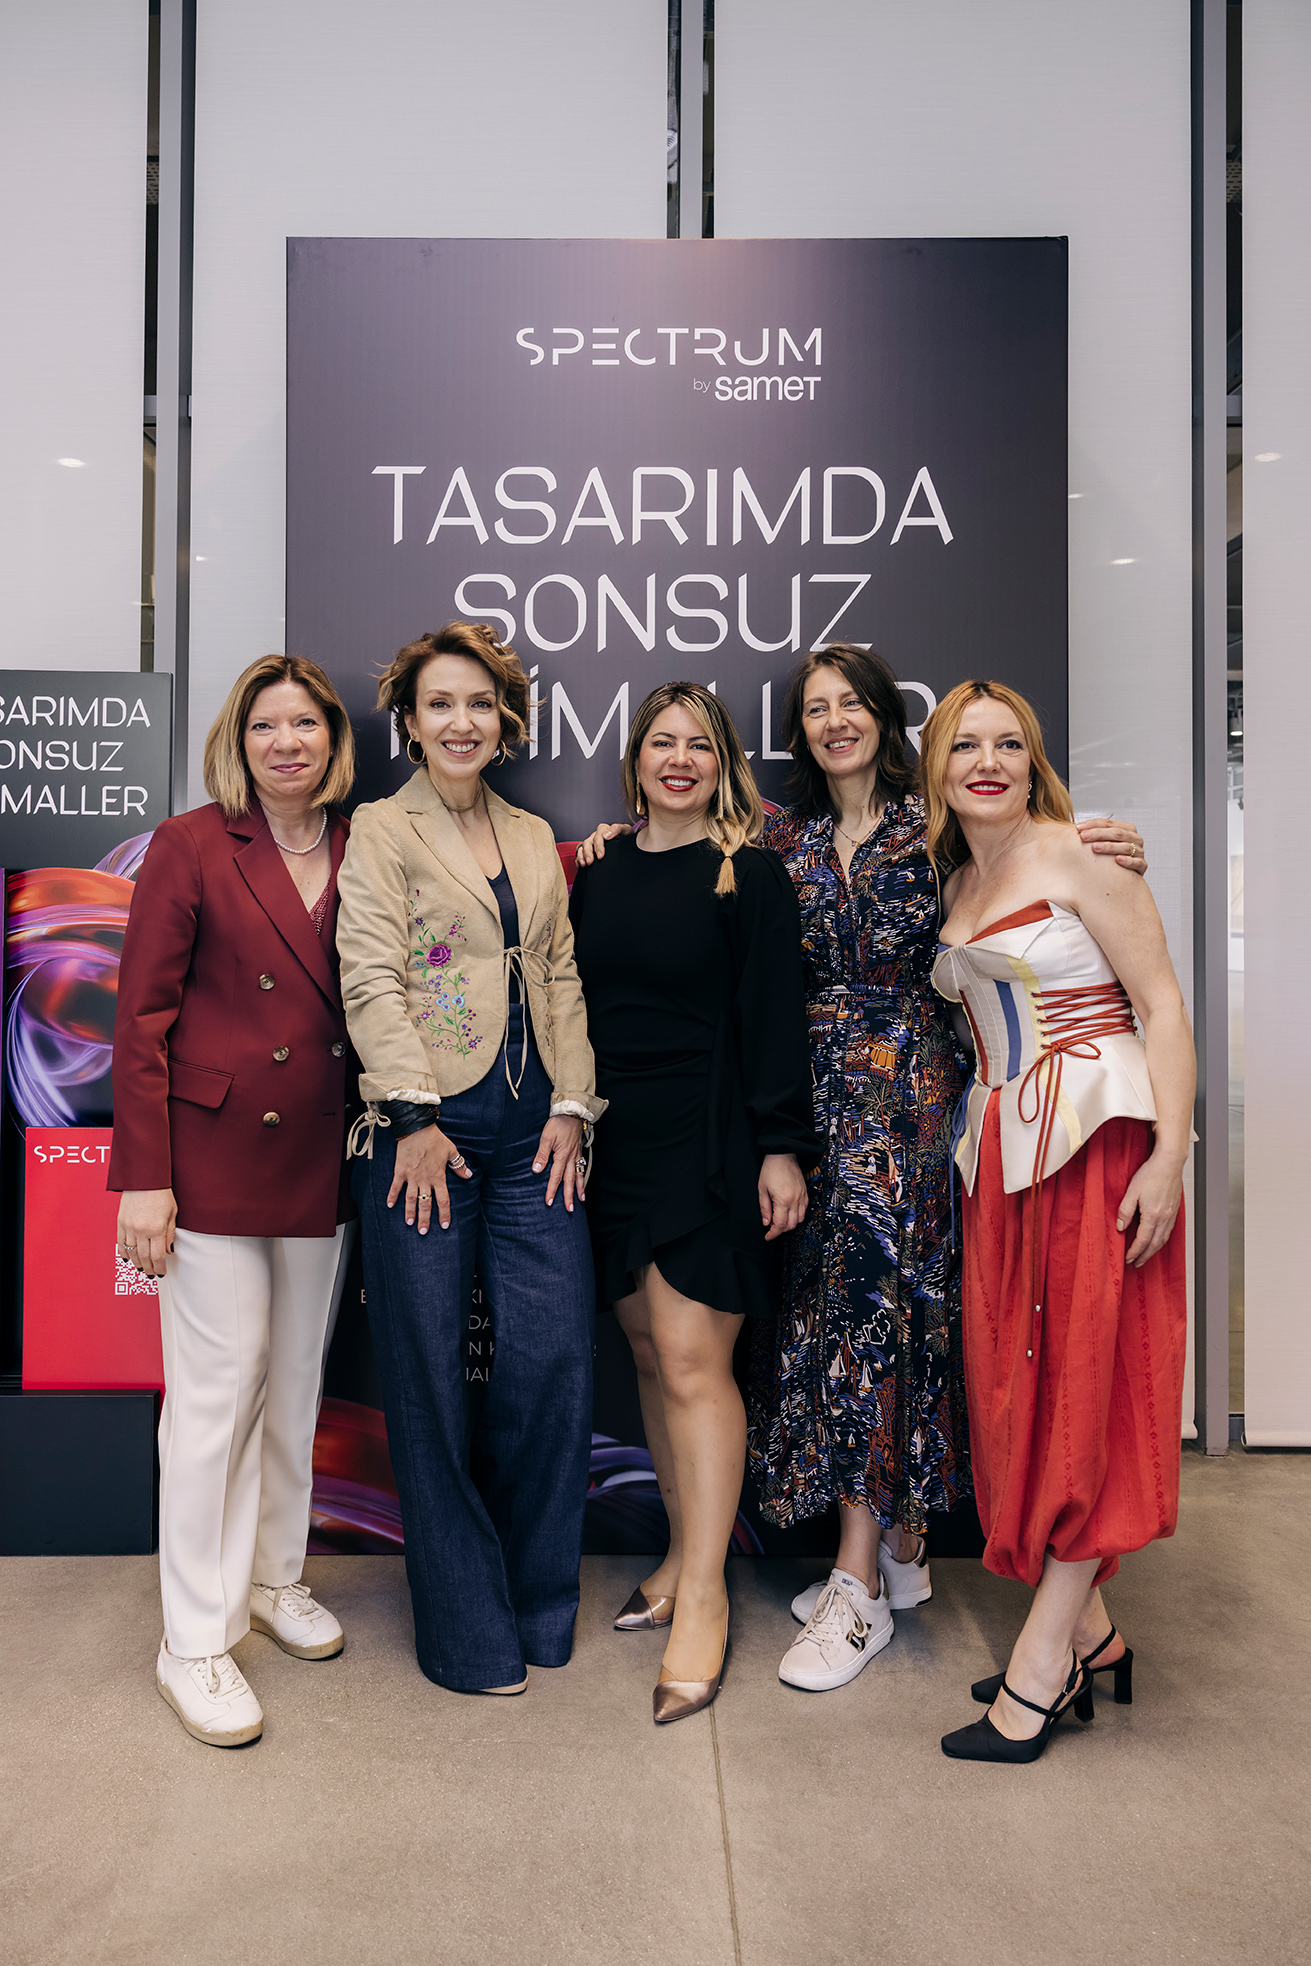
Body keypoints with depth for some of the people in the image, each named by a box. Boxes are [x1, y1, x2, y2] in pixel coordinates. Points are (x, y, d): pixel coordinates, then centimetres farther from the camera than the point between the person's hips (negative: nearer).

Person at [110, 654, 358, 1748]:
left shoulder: (362, 854, 5)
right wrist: (144, 1176, -13)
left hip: (321, 1160, 4)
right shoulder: (193, 846, -6)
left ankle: (274, 1577, 36)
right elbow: (142, 1017, -7)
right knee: (217, 1391, 2)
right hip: (214, 1154, -4)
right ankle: (195, 1644, 18)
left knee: (297, 1383, 16)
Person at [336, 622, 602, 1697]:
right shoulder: (380, 829, 3)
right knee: (431, 1368, 3)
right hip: (426, 1124, -4)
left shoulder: (535, 838, 17)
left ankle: (534, 1595, 22)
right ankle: (467, 1623, 20)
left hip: (532, 1124, 4)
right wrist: (414, 1116, -13)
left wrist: (572, 1103, 4)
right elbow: (372, 980, -6)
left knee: (556, 1351, 0)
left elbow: (562, 978, 14)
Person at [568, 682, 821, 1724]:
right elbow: (573, 1003, 14)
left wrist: (782, 1147, -11)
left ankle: (703, 1598, 6)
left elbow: (774, 1017, -7)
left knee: (691, 1359, -6)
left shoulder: (751, 876, -3)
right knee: (651, 1351, 12)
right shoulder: (599, 872, 11)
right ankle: (686, 1551, 27)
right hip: (614, 1141, 6)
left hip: (709, 1144, -5)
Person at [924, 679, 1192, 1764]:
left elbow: (1162, 1004, -9)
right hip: (1000, 1151, 7)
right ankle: (1088, 1628, 22)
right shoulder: (950, 885, 14)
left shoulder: (1079, 855, -5)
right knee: (1018, 1379, 8)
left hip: (1100, 1136, -7)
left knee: (1089, 1377, -3)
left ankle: (1045, 1654, 5)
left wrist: (1169, 1156, -19)